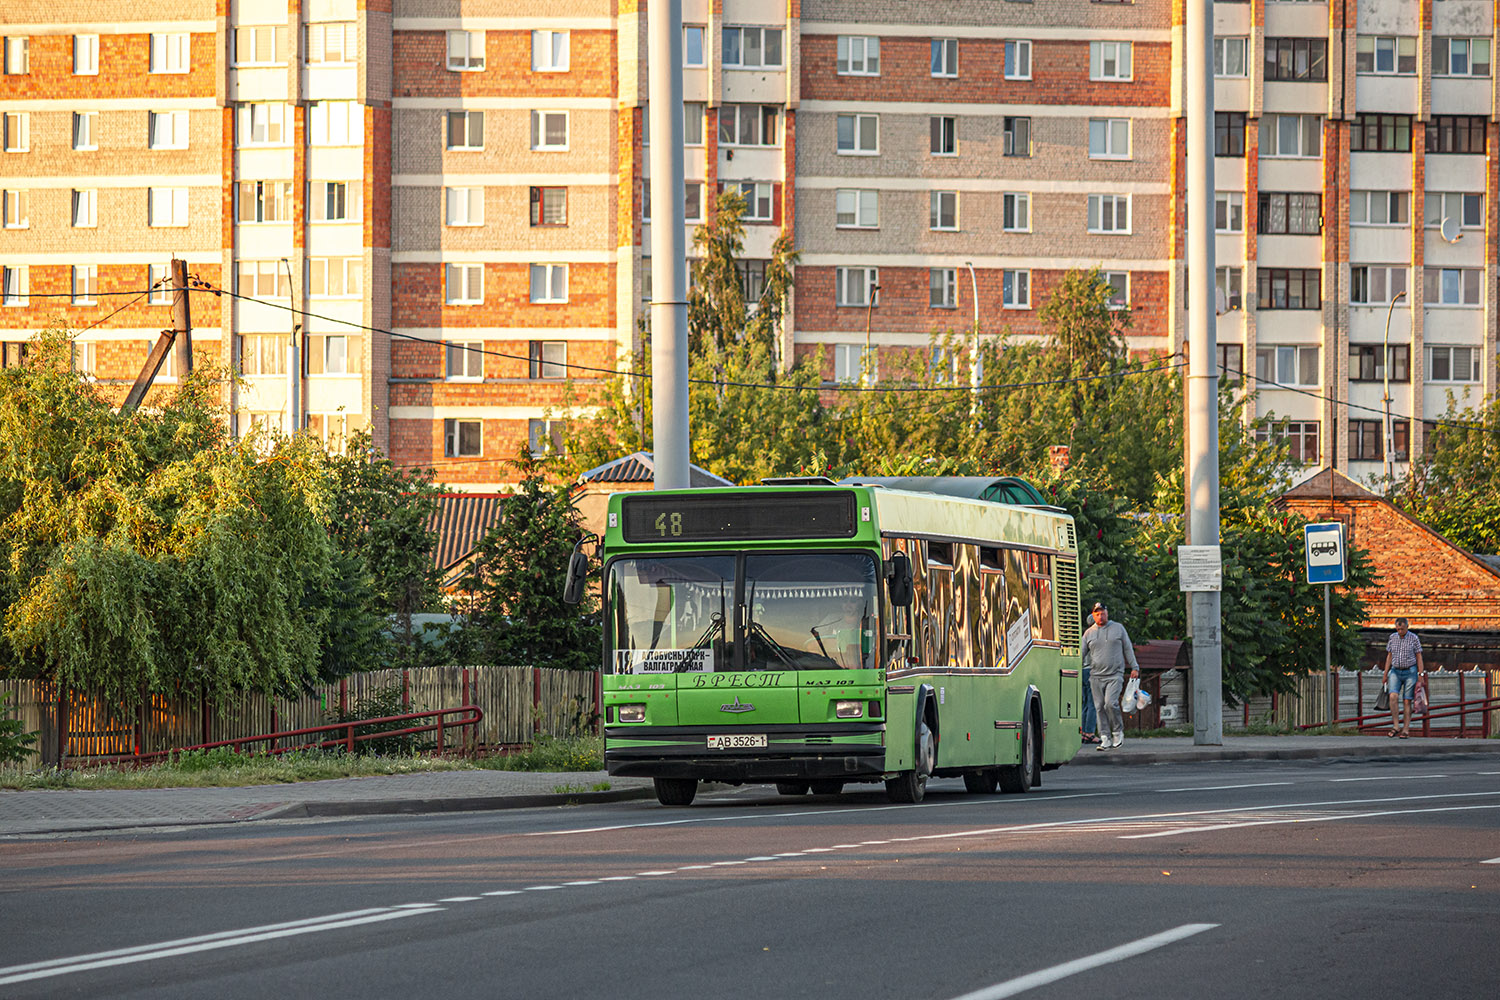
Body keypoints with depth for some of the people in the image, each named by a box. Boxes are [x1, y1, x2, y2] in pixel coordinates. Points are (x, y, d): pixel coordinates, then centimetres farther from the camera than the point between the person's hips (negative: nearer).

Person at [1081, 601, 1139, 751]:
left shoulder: (1118, 628, 8)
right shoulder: (1089, 633, 11)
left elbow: (1128, 649, 12)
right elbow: (1082, 653, 12)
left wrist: (1134, 667, 7)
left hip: (1115, 675, -3)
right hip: (1096, 676, 3)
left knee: (1110, 703, -19)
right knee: (1099, 708, -1)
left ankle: (1118, 732, -1)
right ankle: (1105, 739, 3)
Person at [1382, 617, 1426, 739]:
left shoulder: (1414, 638, -4)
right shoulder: (1392, 638, 5)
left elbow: (1419, 658, -2)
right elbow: (1389, 656, 11)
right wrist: (1385, 674, 8)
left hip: (1410, 672, -2)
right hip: (1395, 672, 2)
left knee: (1406, 701, -4)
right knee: (1393, 697, -18)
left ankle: (1405, 730, 0)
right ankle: (1396, 727, -12)